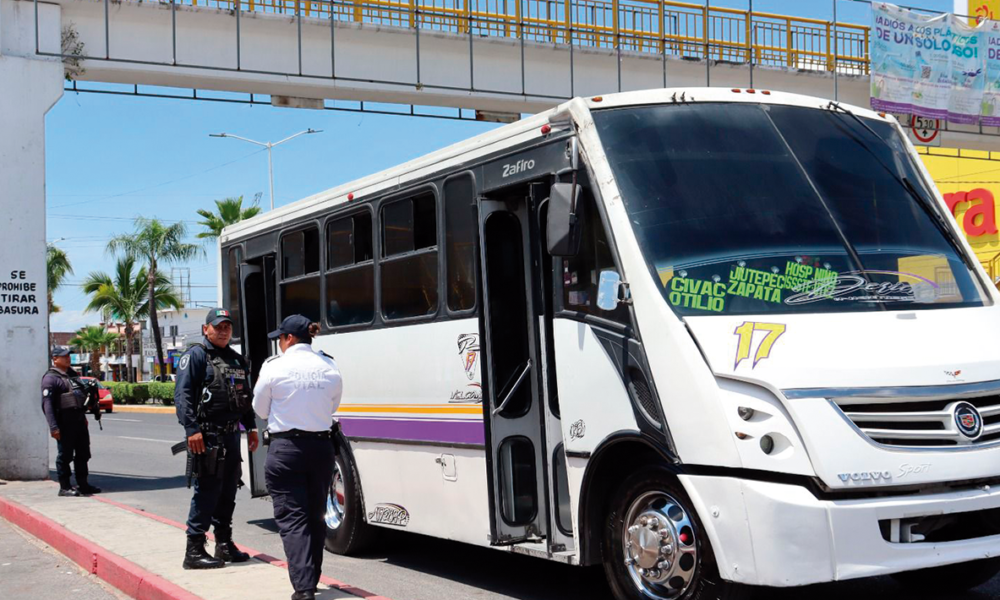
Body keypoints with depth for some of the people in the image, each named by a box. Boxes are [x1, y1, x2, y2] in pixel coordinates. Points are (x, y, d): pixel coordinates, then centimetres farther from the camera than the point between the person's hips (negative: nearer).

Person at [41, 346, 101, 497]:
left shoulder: (72, 374, 16)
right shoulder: (51, 378, -11)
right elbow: (47, 404, -17)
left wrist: (83, 417, 22)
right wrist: (53, 427, -23)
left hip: (79, 419, 8)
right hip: (64, 422, -8)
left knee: (83, 453, 13)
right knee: (65, 455, -2)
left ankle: (83, 484, 22)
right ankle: (64, 487, 6)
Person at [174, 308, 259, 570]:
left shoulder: (237, 360, 18)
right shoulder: (196, 355, -5)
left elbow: (245, 397, 25)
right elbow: (182, 395, -13)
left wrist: (251, 427, 18)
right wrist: (192, 430, -21)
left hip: (231, 434, 8)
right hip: (207, 436, -8)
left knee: (228, 491, 12)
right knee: (206, 491, -8)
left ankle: (224, 544, 22)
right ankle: (194, 551, -3)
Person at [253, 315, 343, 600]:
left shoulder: (275, 366, -8)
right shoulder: (329, 368, 3)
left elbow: (261, 410, 4)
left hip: (286, 449, -4)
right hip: (321, 447, 4)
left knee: (292, 518, -2)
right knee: (315, 517, 15)